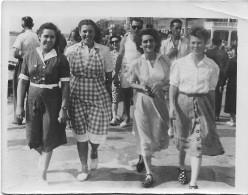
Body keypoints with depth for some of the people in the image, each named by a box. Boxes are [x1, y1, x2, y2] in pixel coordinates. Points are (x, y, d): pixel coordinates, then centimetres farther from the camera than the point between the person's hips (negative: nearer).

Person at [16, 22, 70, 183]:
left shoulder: (60, 59, -5)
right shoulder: (29, 57, 2)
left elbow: (66, 85, -6)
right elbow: (23, 82, 2)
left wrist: (64, 108, -12)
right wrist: (19, 105, -2)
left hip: (52, 101, -2)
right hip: (33, 100, 3)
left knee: (49, 138, 3)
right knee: (34, 138, 10)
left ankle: (43, 173, 15)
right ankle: (43, 156, 43)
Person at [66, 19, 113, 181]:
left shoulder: (104, 51, -3)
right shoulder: (72, 50, 0)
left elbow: (109, 78, 2)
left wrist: (109, 100, 1)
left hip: (99, 97, -1)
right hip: (77, 97, 1)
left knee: (97, 133, 0)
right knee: (80, 134, 7)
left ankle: (94, 152, 38)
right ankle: (84, 168, 25)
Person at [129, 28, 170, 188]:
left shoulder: (164, 60, -6)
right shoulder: (137, 63, -7)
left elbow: (171, 80, 4)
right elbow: (131, 83, 4)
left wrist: (161, 84, -16)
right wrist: (142, 88, -14)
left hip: (159, 101, 2)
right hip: (143, 102, -1)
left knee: (160, 135, 11)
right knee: (145, 137, 3)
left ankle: (144, 155, 46)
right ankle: (149, 174, 13)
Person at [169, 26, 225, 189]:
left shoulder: (212, 66, -3)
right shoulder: (180, 63, -2)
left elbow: (211, 90, 3)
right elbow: (174, 85, -1)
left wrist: (212, 111, 6)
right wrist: (172, 105, -11)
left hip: (202, 104, -1)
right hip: (183, 102, 1)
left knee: (199, 143, -6)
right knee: (182, 139, 16)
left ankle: (193, 183, -2)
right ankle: (182, 167, 43)